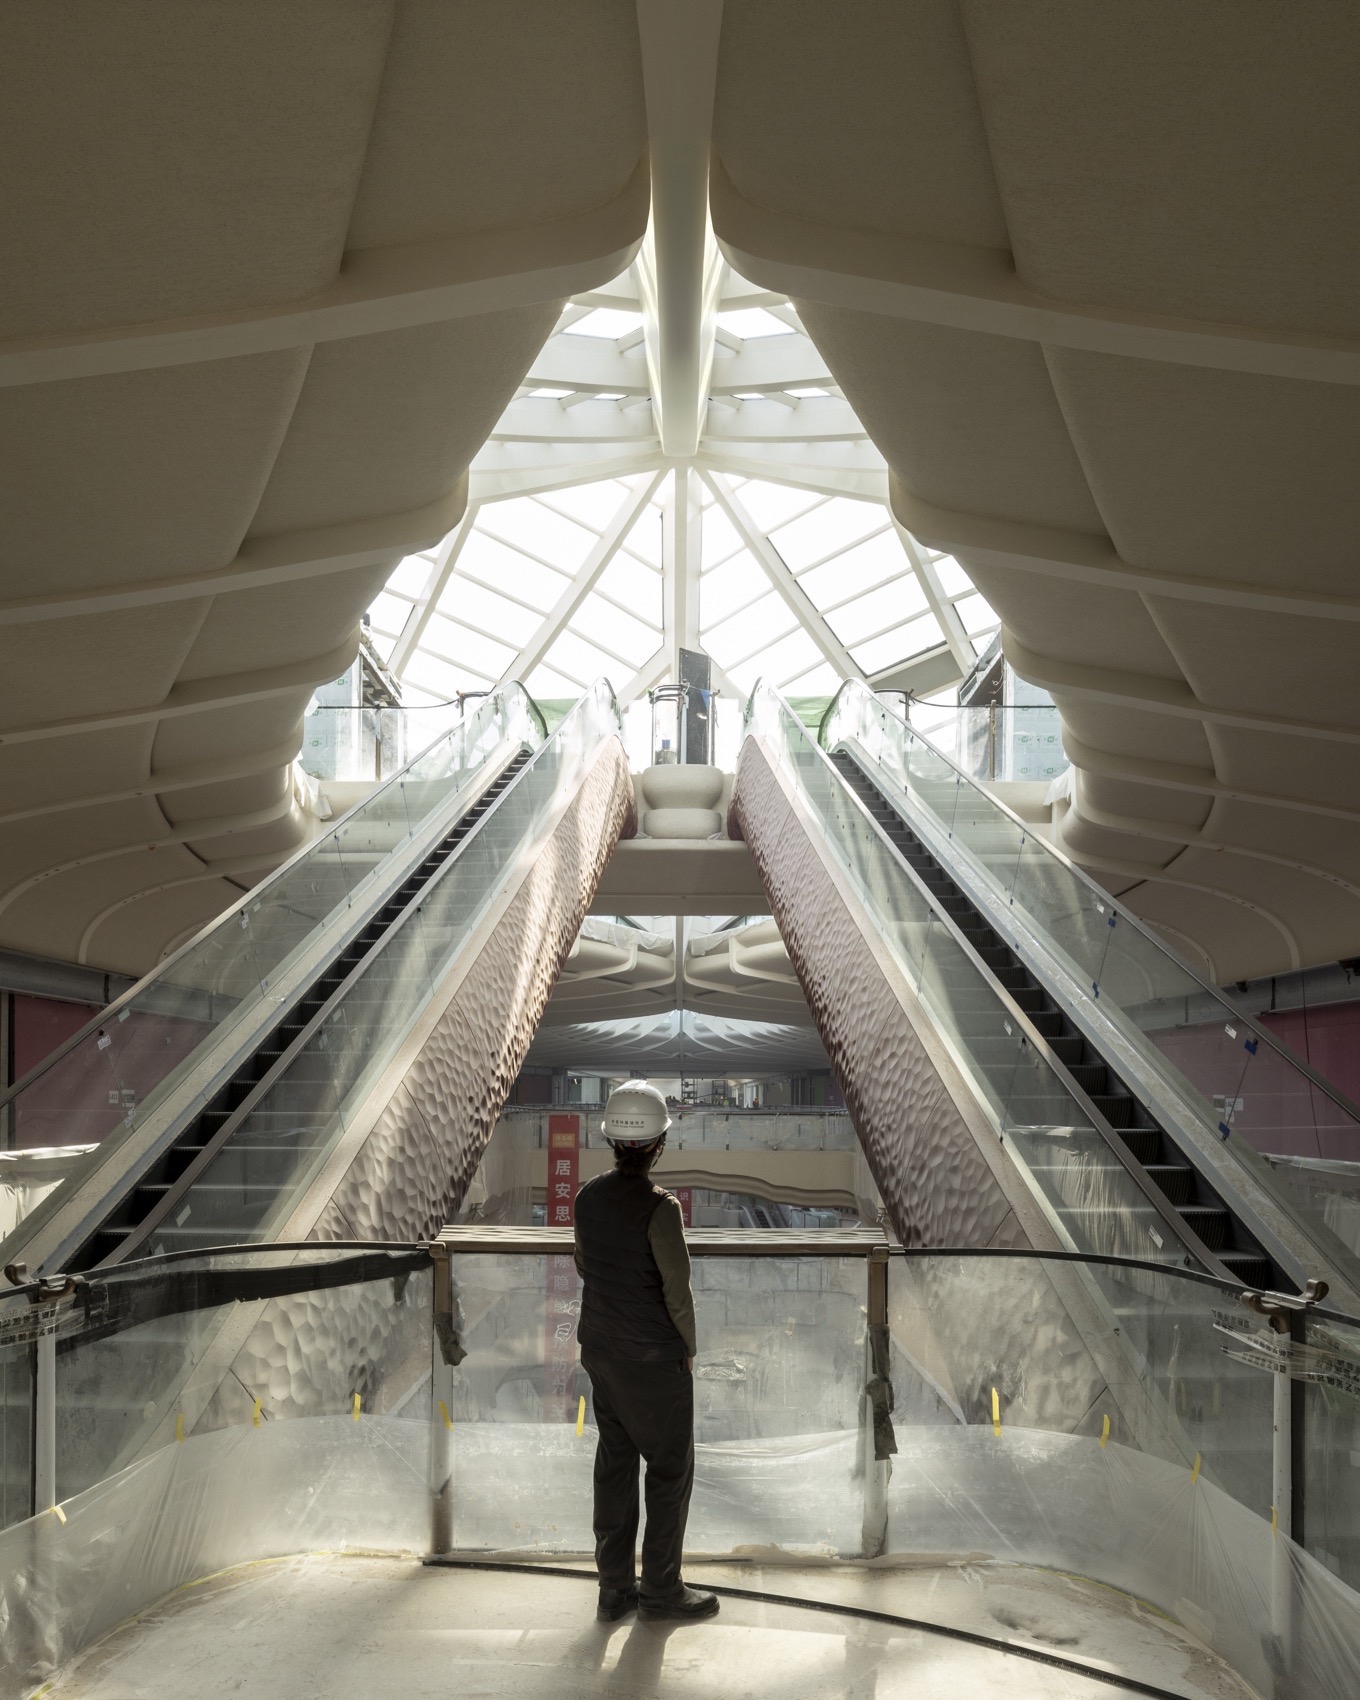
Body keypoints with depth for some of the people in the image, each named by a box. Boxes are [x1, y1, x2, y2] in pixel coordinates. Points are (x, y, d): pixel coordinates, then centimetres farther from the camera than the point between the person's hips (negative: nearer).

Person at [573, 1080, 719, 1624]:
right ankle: (660, 1589, 18)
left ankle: (615, 1586, 24)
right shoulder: (659, 1208, -24)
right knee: (670, 1466, 8)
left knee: (615, 1459, 15)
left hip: (600, 1349, 7)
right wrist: (688, 1349, -2)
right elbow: (677, 1290, -17)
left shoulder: (588, 1197, -3)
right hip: (654, 1356, -7)